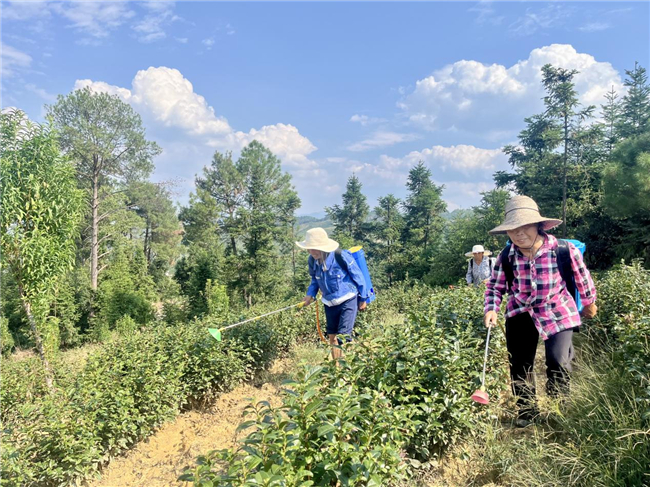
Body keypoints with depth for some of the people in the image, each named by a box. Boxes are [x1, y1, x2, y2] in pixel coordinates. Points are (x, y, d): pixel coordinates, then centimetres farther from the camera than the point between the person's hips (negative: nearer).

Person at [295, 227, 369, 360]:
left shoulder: (342, 257, -24)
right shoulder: (313, 261, -9)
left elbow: (358, 277, -11)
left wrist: (363, 298, -3)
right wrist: (310, 294, -5)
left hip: (348, 300, -6)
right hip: (329, 303, 6)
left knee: (344, 336, -13)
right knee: (332, 336, 15)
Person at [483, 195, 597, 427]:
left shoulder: (564, 251, -22)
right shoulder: (506, 257, -17)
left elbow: (582, 277, -2)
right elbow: (495, 286, -3)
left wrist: (589, 303, 13)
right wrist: (491, 309, -21)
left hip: (557, 312, -2)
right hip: (520, 312, 2)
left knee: (558, 363, -8)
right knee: (519, 364, 7)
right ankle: (526, 410, 29)